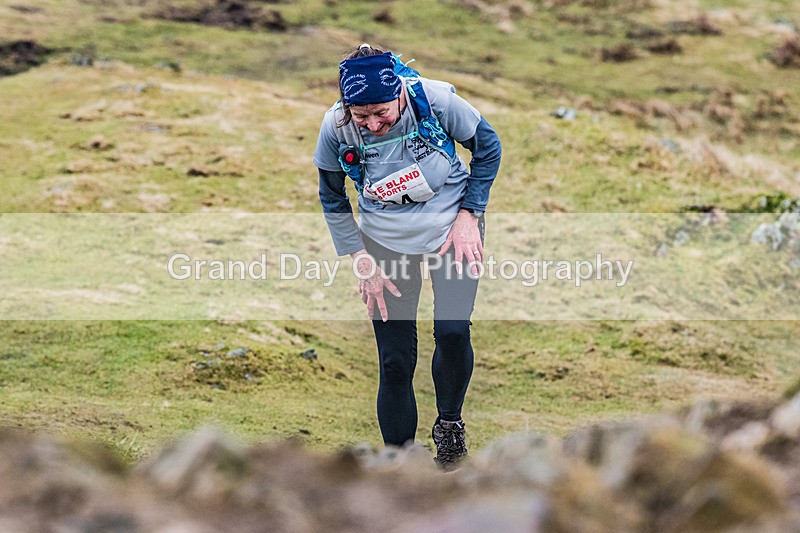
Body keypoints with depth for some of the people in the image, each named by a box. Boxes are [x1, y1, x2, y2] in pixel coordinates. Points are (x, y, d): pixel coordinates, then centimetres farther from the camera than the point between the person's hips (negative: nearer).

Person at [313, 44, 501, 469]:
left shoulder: (435, 100, -26)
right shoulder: (335, 127, -21)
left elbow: (487, 148, -6)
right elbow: (333, 201, -1)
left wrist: (468, 215, -9)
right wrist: (361, 259, -6)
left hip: (451, 224, -1)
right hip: (386, 238, 1)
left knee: (452, 330, -20)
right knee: (394, 361, -1)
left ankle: (449, 422, 8)